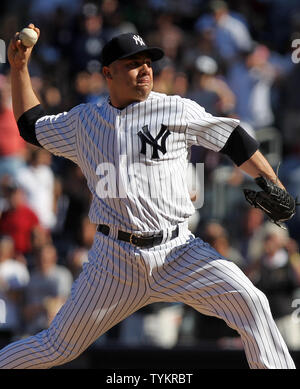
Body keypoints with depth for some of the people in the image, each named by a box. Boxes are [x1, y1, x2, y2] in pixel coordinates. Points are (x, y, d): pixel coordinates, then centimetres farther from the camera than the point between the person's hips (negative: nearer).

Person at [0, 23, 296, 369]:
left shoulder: (176, 110, 1)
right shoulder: (83, 120, 10)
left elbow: (233, 141, 1)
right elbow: (31, 126, 25)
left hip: (177, 251, -1)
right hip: (115, 260, 1)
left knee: (250, 302, -20)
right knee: (58, 348, 3)